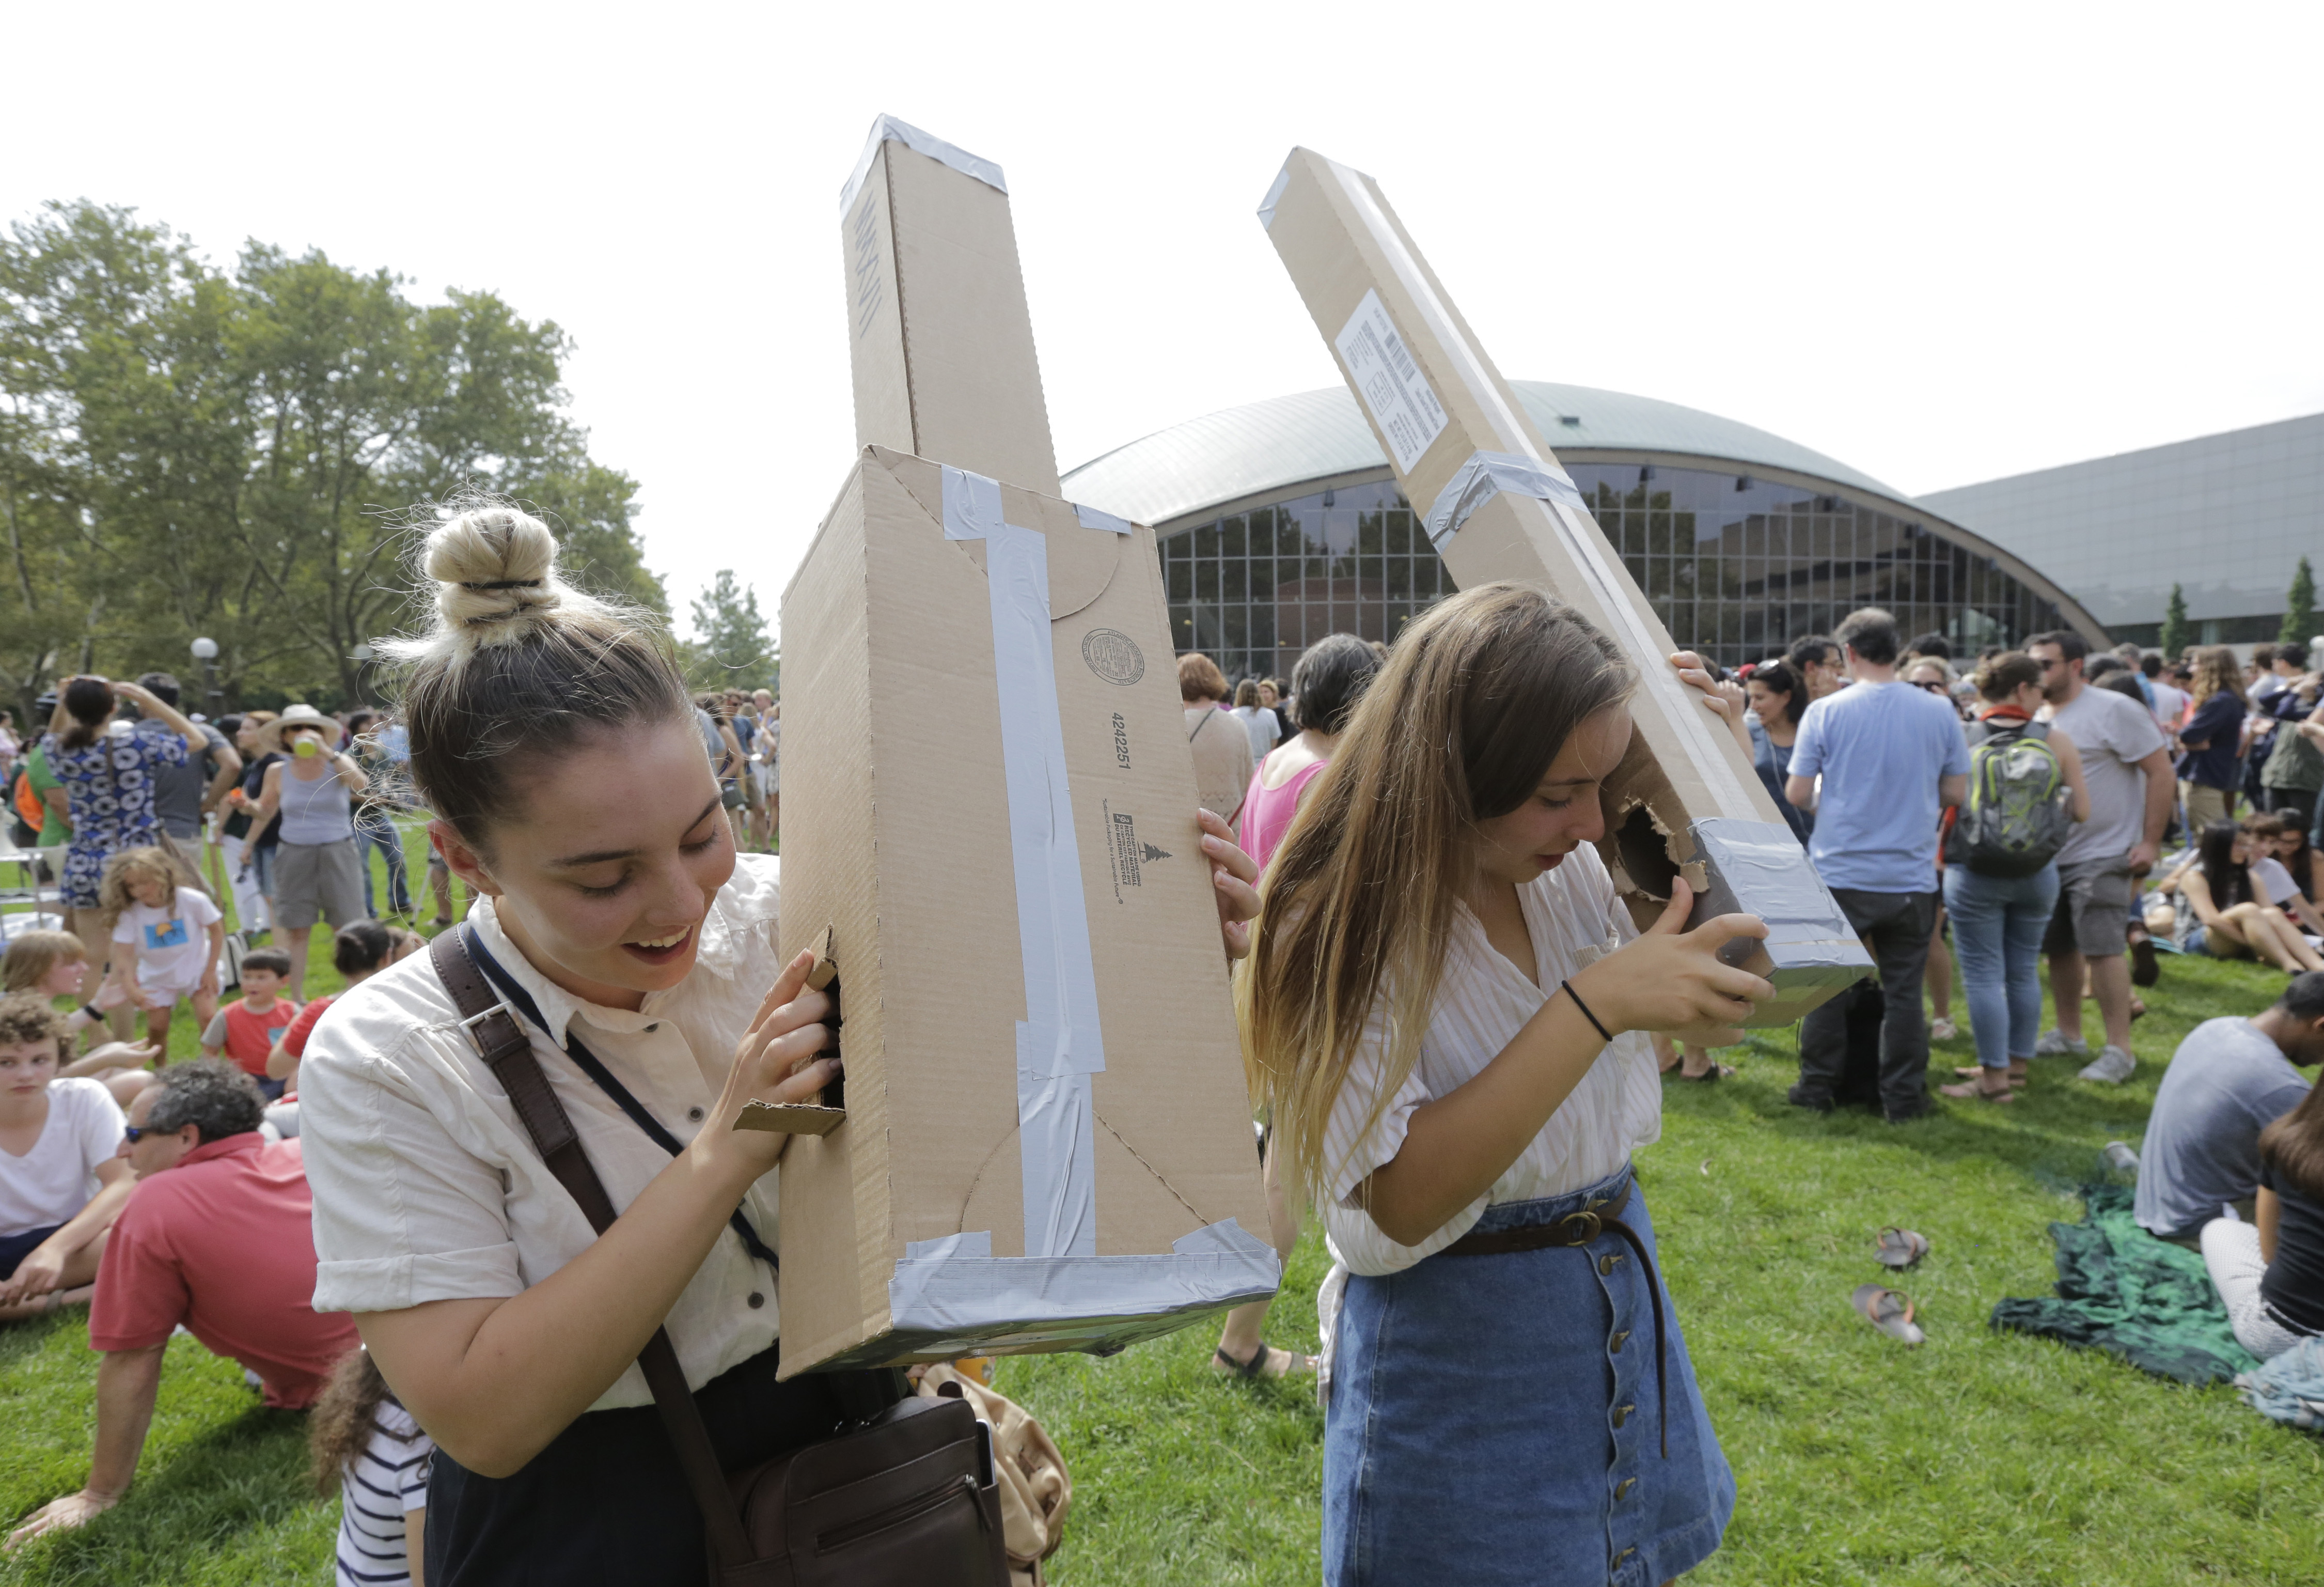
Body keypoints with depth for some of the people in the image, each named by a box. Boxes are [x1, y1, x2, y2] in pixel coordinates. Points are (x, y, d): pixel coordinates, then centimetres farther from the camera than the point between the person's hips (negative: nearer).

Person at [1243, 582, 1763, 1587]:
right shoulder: (1345, 928, -21)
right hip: (1459, 1348, -6)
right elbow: (1397, 1204, -28)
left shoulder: (1574, 875, -4)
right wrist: (1595, 1003, -32)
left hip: (1622, 1301, 6)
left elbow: (1711, 1030, 9)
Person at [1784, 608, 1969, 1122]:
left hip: (1840, 874, -1)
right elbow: (1957, 792, 4)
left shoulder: (1825, 712, -9)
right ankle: (1903, 1097, 16)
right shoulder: (1939, 712, -2)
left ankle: (1817, 1087, 20)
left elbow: (1797, 794, -6)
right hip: (1911, 878, 2)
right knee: (1904, 991, 10)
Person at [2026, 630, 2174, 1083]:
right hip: (2049, 854, 7)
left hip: (2102, 854, -7)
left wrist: (2151, 842, -14)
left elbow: (2161, 770, -12)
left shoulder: (2113, 710, -12)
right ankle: (2069, 1035, 26)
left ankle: (2119, 1050, -3)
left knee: (2102, 948, -11)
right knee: (2060, 947, 13)